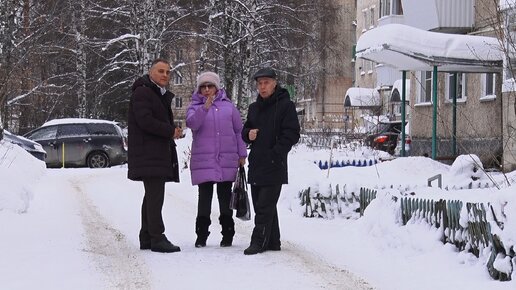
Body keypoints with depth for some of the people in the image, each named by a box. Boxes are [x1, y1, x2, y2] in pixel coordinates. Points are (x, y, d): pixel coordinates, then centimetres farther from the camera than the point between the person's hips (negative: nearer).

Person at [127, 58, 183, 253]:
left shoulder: (161, 95, 23)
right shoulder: (142, 93, -9)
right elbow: (145, 121, -19)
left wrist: (173, 132, 10)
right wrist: (171, 131, -13)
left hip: (159, 154, 10)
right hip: (148, 154, -10)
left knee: (152, 196, 12)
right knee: (155, 195, -13)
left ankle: (146, 237, 17)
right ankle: (157, 238, -14)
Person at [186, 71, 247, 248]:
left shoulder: (228, 106, 9)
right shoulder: (195, 107, 6)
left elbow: (239, 131, 12)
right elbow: (192, 123, -15)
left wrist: (242, 154, 9)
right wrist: (205, 107, -28)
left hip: (227, 159, 1)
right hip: (203, 159, -1)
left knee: (225, 197, 6)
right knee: (204, 197, -3)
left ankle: (227, 234, 13)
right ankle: (201, 235, 4)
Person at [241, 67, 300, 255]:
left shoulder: (285, 105, -4)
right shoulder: (254, 108, 17)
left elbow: (292, 134, -9)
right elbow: (245, 131, 24)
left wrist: (275, 154, -16)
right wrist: (248, 134, -1)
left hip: (274, 166, -7)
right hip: (256, 165, 7)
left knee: (265, 206, -10)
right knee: (260, 205, 10)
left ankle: (259, 241, -8)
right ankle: (272, 242, 18)